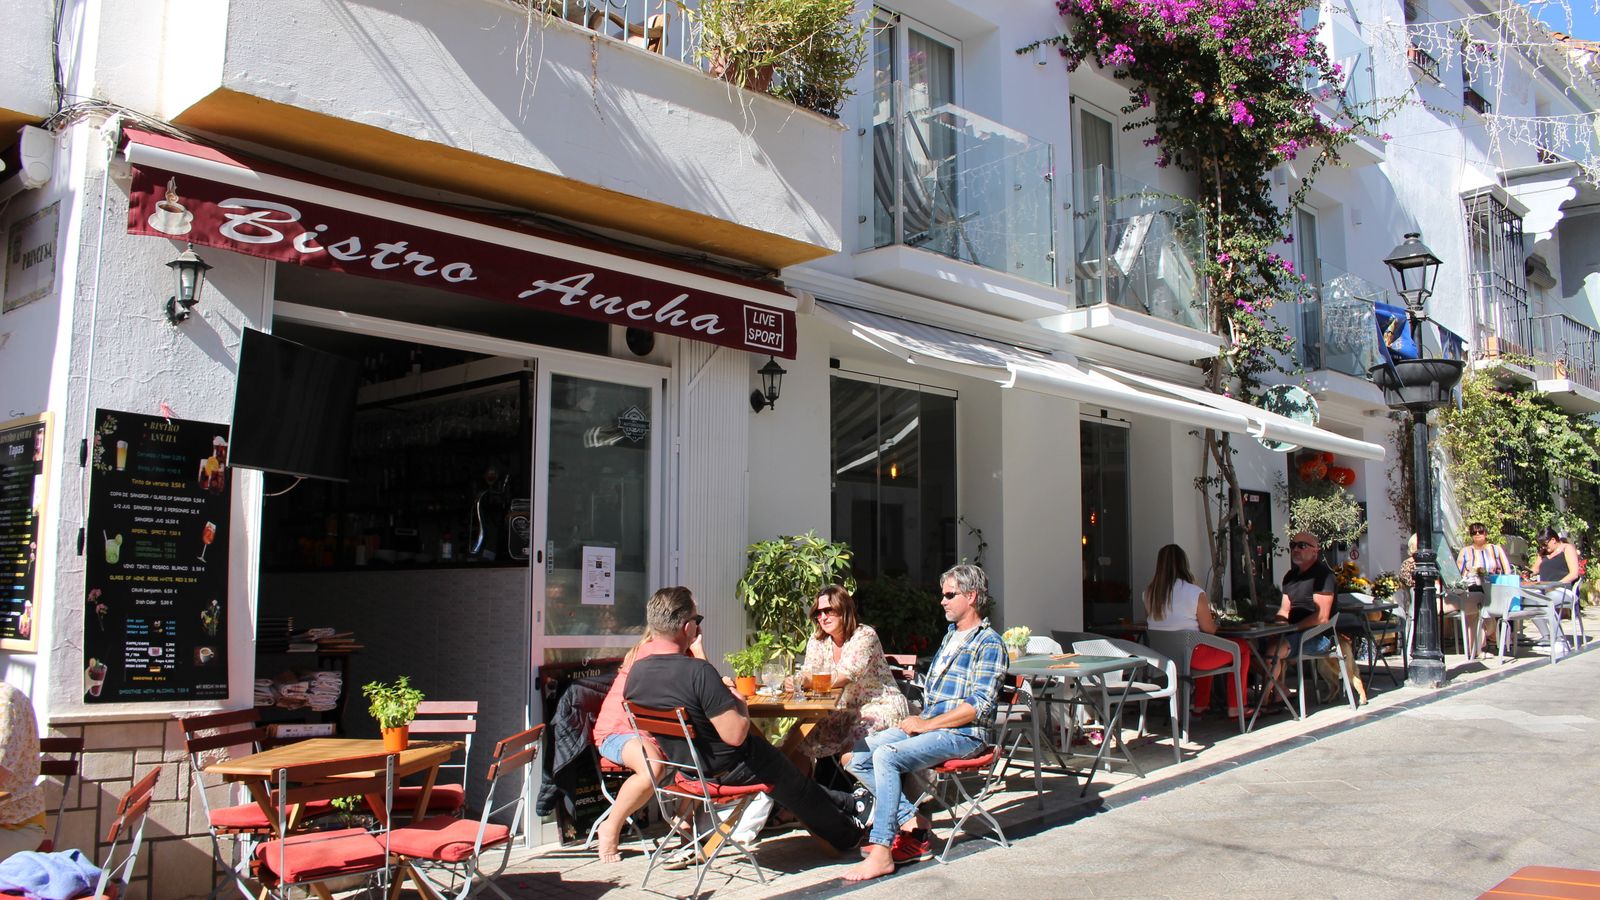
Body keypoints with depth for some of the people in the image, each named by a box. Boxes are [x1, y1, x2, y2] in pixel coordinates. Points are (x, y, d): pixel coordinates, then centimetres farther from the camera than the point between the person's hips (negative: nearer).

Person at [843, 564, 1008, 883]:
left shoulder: (989, 644, -8)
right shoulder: (951, 636, 20)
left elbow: (979, 706, -17)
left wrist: (927, 724, -16)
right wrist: (918, 720, 6)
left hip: (961, 735, -9)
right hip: (928, 726, 9)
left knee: (886, 755, -29)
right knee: (858, 755, -6)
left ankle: (882, 852, -26)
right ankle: (912, 821, -6)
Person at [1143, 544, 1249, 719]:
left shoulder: (1149, 593, -1)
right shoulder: (1195, 593, -16)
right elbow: (1209, 629, -9)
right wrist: (1213, 619, 16)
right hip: (1189, 657, -6)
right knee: (1242, 649, 16)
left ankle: (1200, 705, 40)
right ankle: (1235, 708, 20)